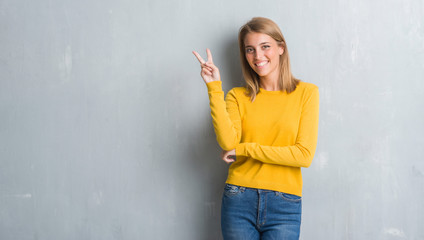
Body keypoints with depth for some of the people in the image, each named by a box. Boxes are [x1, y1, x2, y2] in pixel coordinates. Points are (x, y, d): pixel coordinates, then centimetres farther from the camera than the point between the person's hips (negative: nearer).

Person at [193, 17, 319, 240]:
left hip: (284, 205, -1)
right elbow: (228, 142, -11)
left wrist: (245, 149, -6)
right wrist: (214, 88, -12)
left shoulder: (306, 92, 1)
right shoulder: (238, 96, 6)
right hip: (239, 201, 2)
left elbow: (304, 155, -8)